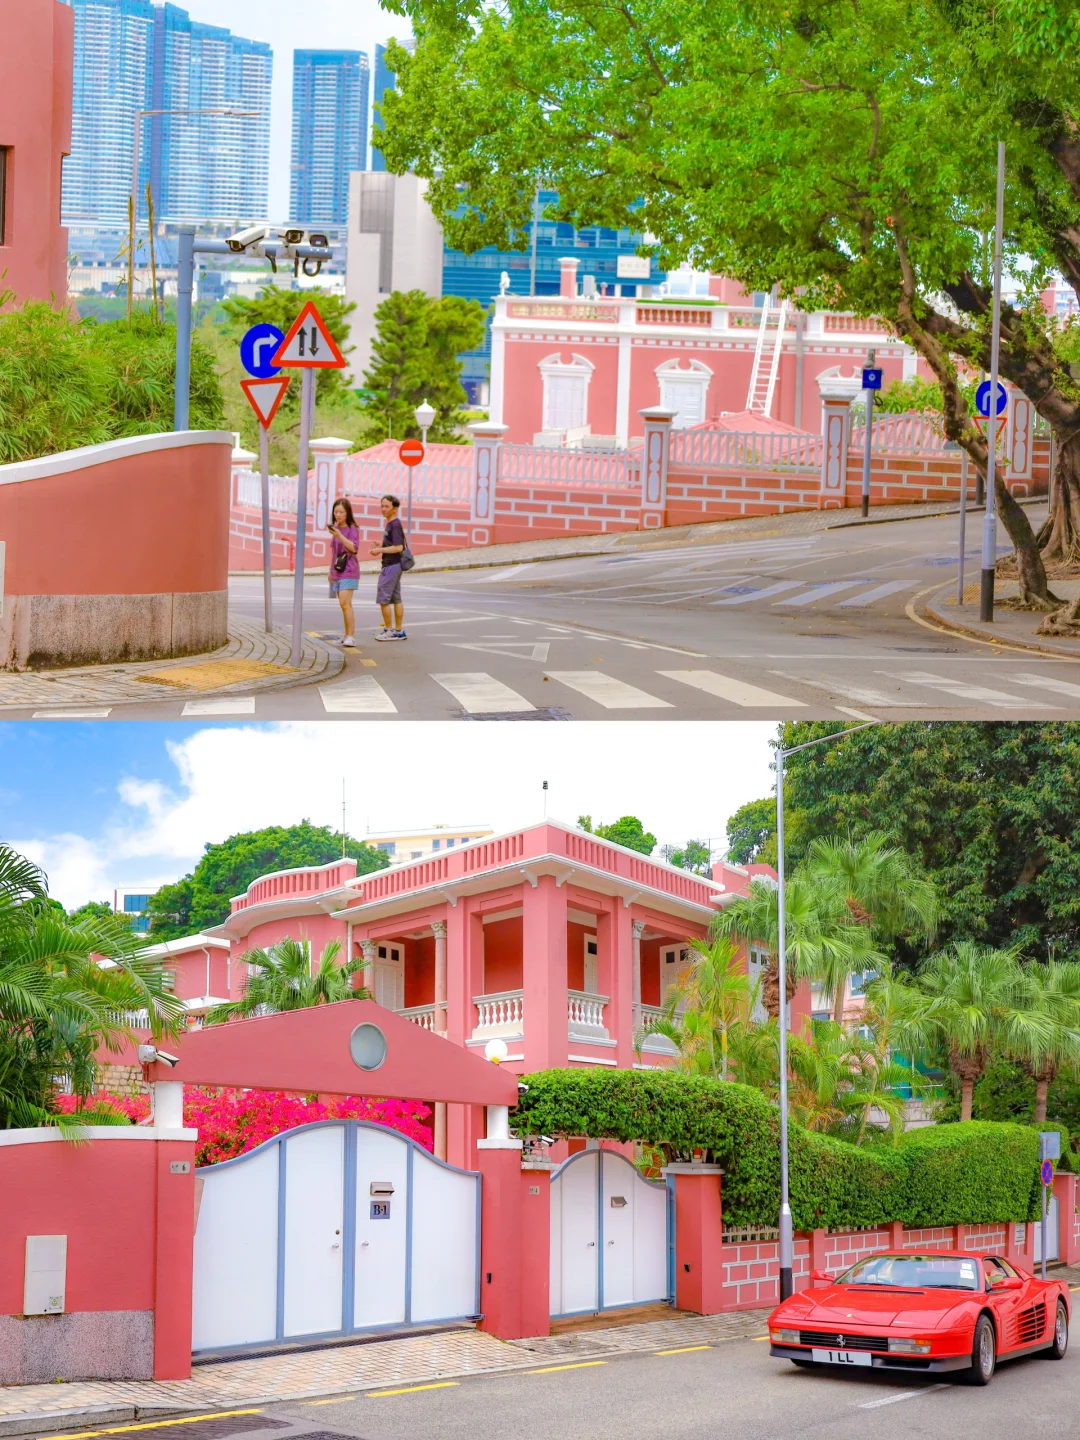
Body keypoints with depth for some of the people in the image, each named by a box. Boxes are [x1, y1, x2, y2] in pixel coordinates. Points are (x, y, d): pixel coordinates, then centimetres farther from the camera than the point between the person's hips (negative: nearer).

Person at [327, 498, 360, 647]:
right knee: (343, 604, 11)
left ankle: (350, 637, -19)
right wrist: (331, 572, 23)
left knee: (345, 603, -17)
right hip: (337, 572, 8)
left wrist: (339, 536, -32)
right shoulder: (336, 528, 12)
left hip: (348, 572, -8)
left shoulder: (352, 529, -9)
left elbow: (354, 548, -22)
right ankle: (347, 635, 16)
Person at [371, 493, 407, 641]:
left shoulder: (395, 525, -15)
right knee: (396, 599, 12)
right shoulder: (390, 524, 14)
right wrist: (380, 546, 8)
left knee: (383, 599, -6)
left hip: (391, 566, -10)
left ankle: (389, 630, -1)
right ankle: (399, 630, 16)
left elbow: (398, 547, -22)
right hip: (391, 566, 10)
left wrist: (380, 550, -16)